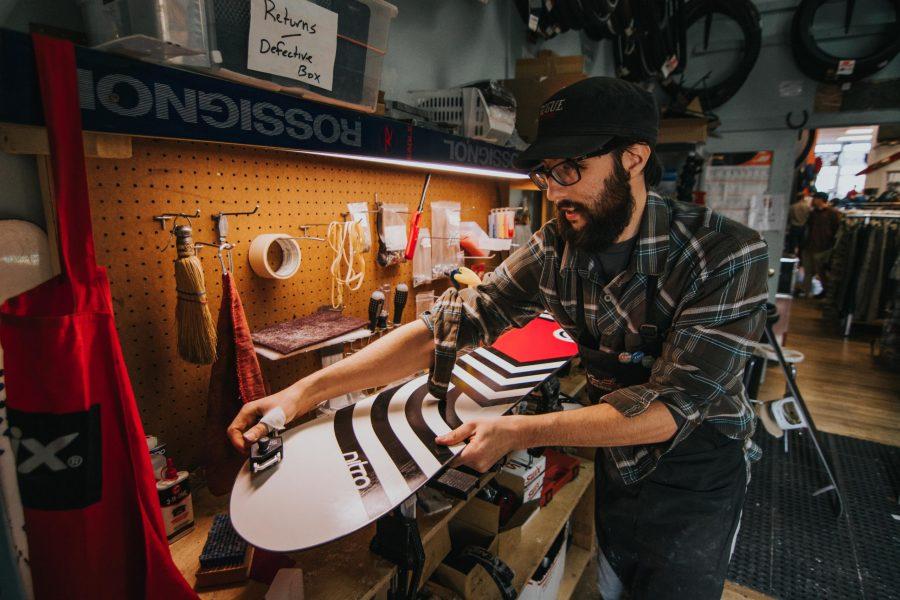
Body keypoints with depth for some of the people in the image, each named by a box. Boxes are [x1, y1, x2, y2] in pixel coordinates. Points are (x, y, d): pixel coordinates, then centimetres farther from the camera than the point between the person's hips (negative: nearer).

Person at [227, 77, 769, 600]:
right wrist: (304, 392, -27)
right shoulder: (554, 251, -14)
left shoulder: (726, 256, -24)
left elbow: (675, 403, -29)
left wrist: (520, 433, -37)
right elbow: (453, 321, -20)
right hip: (612, 461, 3)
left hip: (695, 478, -3)